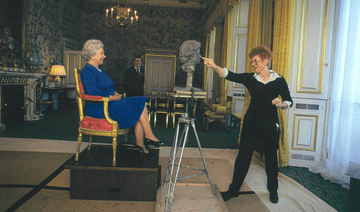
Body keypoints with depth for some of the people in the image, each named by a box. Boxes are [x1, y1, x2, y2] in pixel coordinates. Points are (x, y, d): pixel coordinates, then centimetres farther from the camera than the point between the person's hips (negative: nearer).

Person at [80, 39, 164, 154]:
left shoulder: (99, 70, 22)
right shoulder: (87, 71, -9)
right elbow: (93, 92, -23)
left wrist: (115, 93, 5)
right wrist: (111, 97, -17)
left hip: (109, 103, 10)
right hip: (99, 108, -9)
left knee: (139, 106, -9)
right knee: (140, 103, -14)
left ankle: (140, 144, -12)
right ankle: (149, 136, -8)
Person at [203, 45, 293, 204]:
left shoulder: (279, 81, -3)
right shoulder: (250, 78, -1)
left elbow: (289, 101, 3)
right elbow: (230, 75, -16)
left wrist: (281, 104, -19)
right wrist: (214, 67, -33)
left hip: (270, 125, -1)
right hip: (250, 123, 1)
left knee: (271, 159, 10)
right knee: (243, 157, 6)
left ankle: (273, 191, 33)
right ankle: (233, 190, 22)